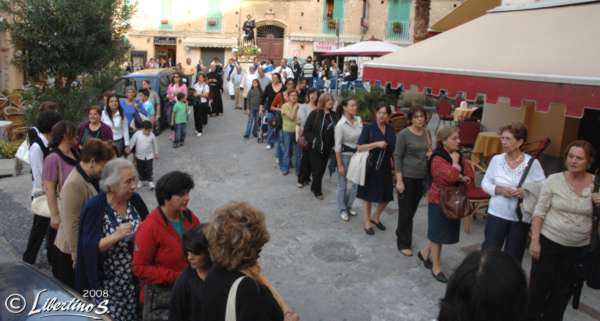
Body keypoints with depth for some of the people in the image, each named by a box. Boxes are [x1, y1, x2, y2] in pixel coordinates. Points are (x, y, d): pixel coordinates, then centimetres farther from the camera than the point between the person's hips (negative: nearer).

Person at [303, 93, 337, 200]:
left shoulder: (333, 115, 3)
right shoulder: (315, 114, -11)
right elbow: (307, 129, -10)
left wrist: (333, 142, -2)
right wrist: (313, 140, -16)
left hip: (328, 147, 5)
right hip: (315, 147, -5)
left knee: (322, 168, 14)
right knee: (317, 169, 1)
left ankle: (314, 186, 34)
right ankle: (317, 191, 14)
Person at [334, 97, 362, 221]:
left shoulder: (359, 120, -1)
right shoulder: (340, 125, -18)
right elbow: (338, 146, -15)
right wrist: (340, 165, -15)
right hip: (345, 155, -6)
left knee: (355, 183, 14)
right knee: (343, 184, 7)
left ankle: (348, 206, 33)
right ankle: (342, 209, 25)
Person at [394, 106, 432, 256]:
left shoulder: (427, 133, 7)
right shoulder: (404, 134, -12)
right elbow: (397, 157, -12)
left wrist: (431, 154, 1)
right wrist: (399, 180, -16)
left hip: (422, 177, 6)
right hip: (407, 177, -6)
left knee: (412, 210, 15)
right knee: (405, 211, 2)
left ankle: (401, 234, 35)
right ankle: (403, 244, 16)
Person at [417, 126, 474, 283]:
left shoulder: (457, 155, 6)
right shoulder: (438, 159, -21)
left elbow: (469, 175, -1)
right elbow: (452, 176, -34)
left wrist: (461, 177, -20)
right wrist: (455, 162, -19)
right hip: (439, 200, -8)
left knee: (441, 232, 17)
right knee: (438, 233, 4)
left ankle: (425, 252, 38)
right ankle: (436, 267, 17)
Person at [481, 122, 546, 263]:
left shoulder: (532, 163, -9)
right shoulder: (496, 159, -5)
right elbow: (485, 183, 2)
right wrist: (499, 190, -16)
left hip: (521, 217, 0)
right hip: (497, 214, 1)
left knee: (513, 257, 14)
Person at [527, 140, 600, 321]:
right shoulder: (554, 180, -9)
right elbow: (539, 212, -7)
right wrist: (534, 240, -12)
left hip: (579, 248, 2)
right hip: (549, 242, -2)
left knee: (563, 288, 16)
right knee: (539, 285, 8)